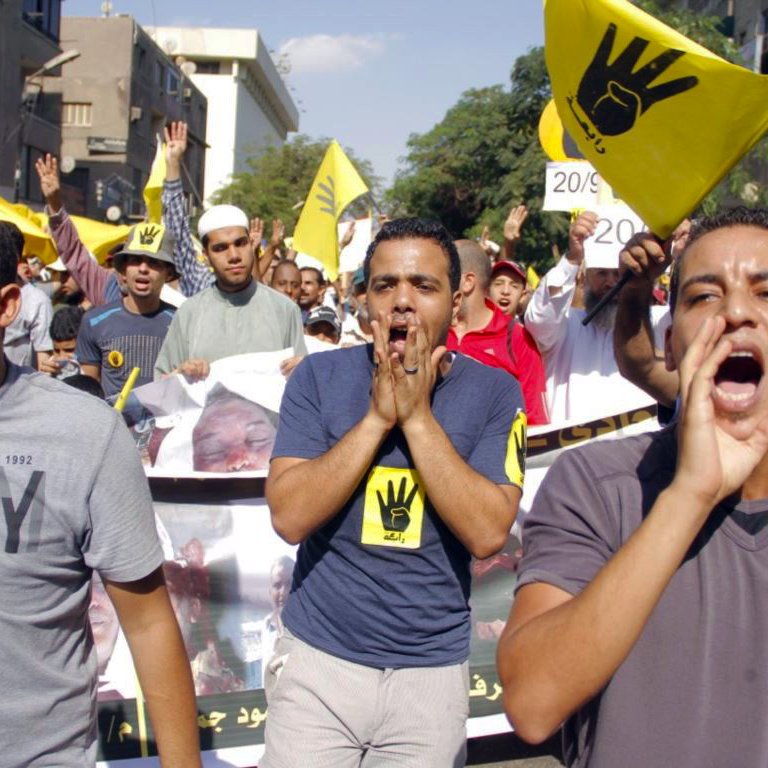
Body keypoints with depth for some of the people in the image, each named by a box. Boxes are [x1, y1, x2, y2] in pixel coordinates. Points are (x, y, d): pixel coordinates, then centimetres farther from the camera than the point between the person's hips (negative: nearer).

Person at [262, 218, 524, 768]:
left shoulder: (494, 392, -6)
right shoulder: (319, 376, -5)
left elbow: (488, 534, -16)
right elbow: (290, 517, -14)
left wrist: (417, 415, -18)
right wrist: (379, 415, -18)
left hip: (433, 669, 0)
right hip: (319, 658, 0)